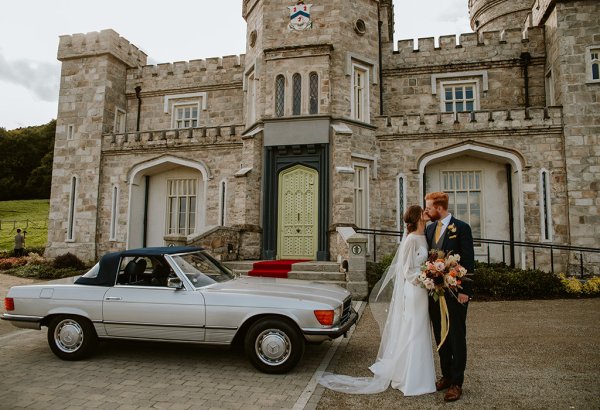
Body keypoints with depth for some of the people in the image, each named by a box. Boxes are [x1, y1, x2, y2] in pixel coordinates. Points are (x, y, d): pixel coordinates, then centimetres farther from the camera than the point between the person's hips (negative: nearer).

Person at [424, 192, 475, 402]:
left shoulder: (461, 227, -8)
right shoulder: (430, 228, 10)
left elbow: (468, 261, -11)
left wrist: (464, 290, -16)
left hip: (455, 291, -6)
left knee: (457, 337, 4)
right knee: (440, 336, 14)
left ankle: (456, 382, 15)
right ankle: (446, 375, 28)